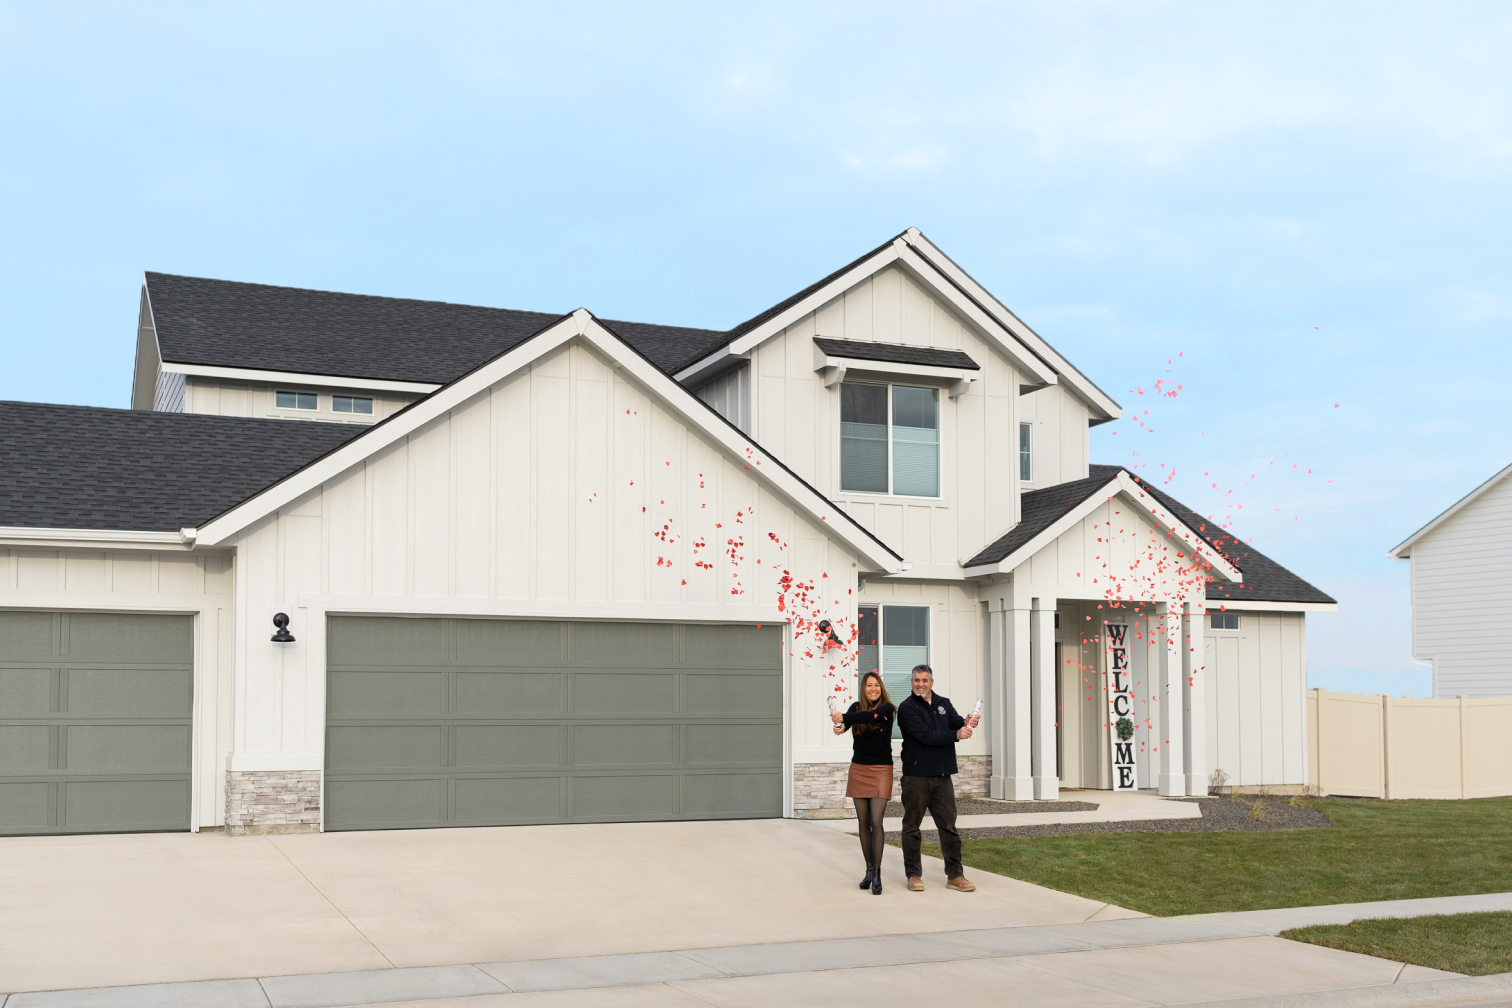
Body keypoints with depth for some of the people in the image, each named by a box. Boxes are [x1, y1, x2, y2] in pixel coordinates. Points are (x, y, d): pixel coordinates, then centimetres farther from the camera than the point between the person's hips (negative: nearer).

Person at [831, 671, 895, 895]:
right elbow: (848, 719, -14)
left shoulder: (886, 708, -6)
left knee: (876, 821, -11)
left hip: (881, 770, -4)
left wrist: (843, 718, -37)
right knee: (863, 822, 7)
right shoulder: (857, 707, 5)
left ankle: (877, 874, -8)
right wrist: (840, 726, -37)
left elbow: (869, 716, -26)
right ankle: (869, 869, 18)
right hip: (858, 769, 4)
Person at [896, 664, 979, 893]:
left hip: (942, 777, 4)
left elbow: (957, 723, -1)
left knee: (949, 826, 4)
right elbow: (925, 736, -16)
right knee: (912, 828, 3)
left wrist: (967, 723, -24)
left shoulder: (943, 704, 13)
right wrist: (956, 734, -24)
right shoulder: (907, 708, -5)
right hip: (916, 777, -4)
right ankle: (913, 875, 12)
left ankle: (955, 876, 9)